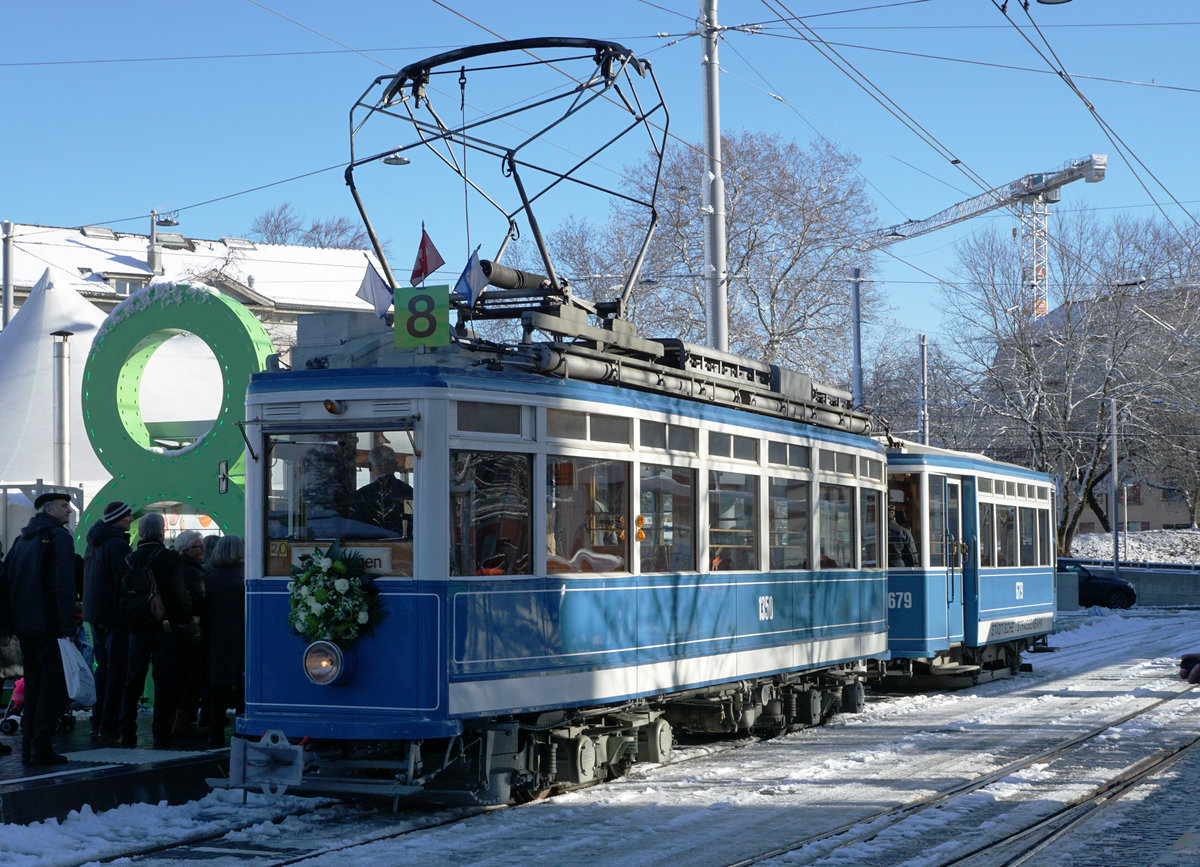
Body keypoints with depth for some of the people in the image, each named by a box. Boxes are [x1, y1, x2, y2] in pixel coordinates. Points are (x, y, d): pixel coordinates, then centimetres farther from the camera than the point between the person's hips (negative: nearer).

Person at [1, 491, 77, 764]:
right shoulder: (58, 537, -8)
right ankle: (41, 747, -7)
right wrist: (68, 626, -17)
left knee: (33, 683, 14)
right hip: (48, 624, -8)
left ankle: (29, 746, 14)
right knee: (52, 682, -4)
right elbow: (64, 583, -16)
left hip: (24, 625, 8)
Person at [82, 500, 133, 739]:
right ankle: (108, 724, -8)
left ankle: (97, 720, 19)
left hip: (94, 613, 9)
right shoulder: (117, 545, -15)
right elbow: (124, 582, -19)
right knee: (117, 669, -6)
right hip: (113, 614, -9)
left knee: (103, 666, 17)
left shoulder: (94, 542, 13)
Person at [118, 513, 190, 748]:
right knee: (164, 683, 2)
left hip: (137, 627, 4)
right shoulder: (170, 558, -9)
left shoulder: (131, 559, 1)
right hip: (165, 628, -4)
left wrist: (128, 622, 13)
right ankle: (161, 736, 1)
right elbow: (180, 593, -12)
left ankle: (127, 734, 12)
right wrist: (185, 619, 1)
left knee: (132, 682, 11)